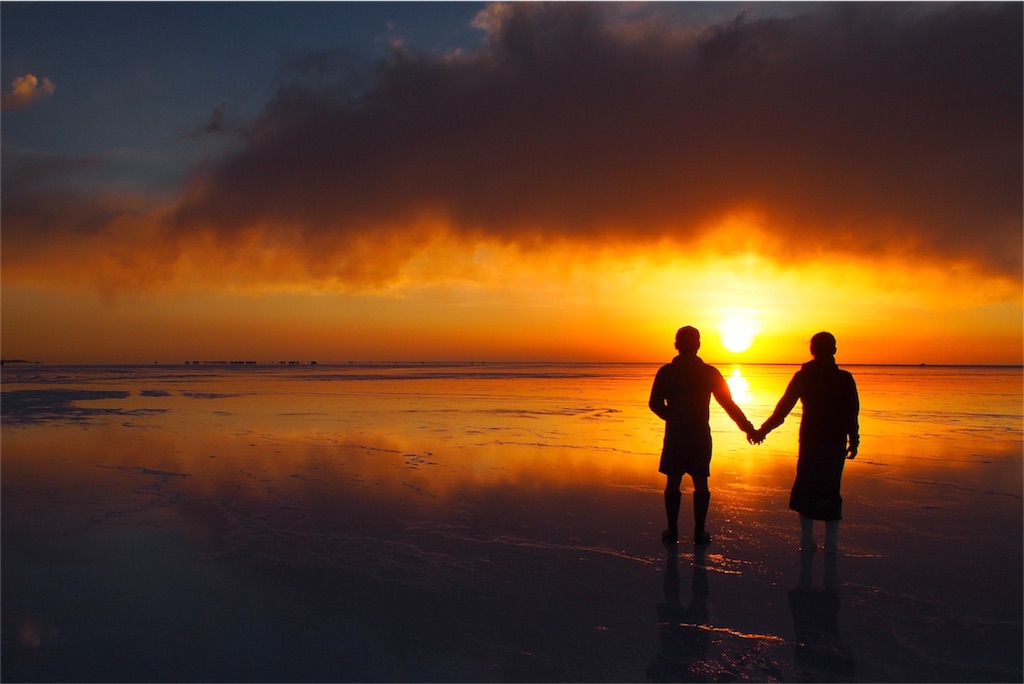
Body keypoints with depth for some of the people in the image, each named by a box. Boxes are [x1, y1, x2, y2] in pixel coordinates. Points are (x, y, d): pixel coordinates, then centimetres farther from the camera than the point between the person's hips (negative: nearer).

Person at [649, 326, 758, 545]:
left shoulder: (666, 372, -4)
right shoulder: (709, 372, -5)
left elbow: (655, 404, 0)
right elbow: (728, 404, -2)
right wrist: (747, 428, 7)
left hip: (674, 436, 0)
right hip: (700, 436, 0)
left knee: (673, 483, 9)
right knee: (700, 484, 8)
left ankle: (672, 531, 11)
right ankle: (699, 533, 11)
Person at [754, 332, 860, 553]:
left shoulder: (802, 377, -3)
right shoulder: (844, 379, -5)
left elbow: (783, 408, -1)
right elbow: (852, 415, -4)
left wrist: (763, 430, 7)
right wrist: (853, 441, 7)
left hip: (809, 442, 1)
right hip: (835, 444, 0)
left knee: (806, 489, 10)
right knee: (830, 490, 7)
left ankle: (806, 541, 12)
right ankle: (831, 543, 8)